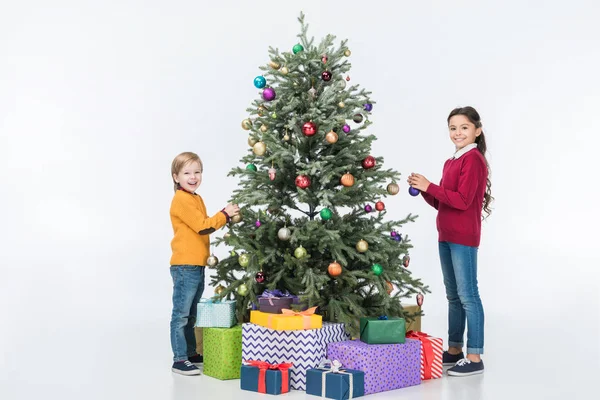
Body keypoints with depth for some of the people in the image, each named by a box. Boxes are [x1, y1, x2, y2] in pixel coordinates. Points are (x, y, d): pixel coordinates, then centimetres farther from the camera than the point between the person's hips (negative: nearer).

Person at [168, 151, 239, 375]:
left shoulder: (196, 199, 16)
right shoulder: (181, 200, -12)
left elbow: (203, 226, 17)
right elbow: (202, 226, -17)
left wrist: (225, 217, 5)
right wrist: (225, 214, -11)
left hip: (197, 265, 10)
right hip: (185, 265, -10)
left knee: (190, 314, 17)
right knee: (181, 314, -4)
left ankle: (190, 353, 27)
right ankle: (179, 360, 0)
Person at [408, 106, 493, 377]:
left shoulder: (473, 159, -12)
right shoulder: (451, 162, 16)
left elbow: (463, 200, -20)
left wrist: (430, 186, -18)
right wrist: (423, 189, 2)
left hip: (464, 237, -9)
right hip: (445, 236, 9)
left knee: (468, 295, -6)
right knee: (453, 294, 15)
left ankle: (475, 358, -2)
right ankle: (454, 349, 25)